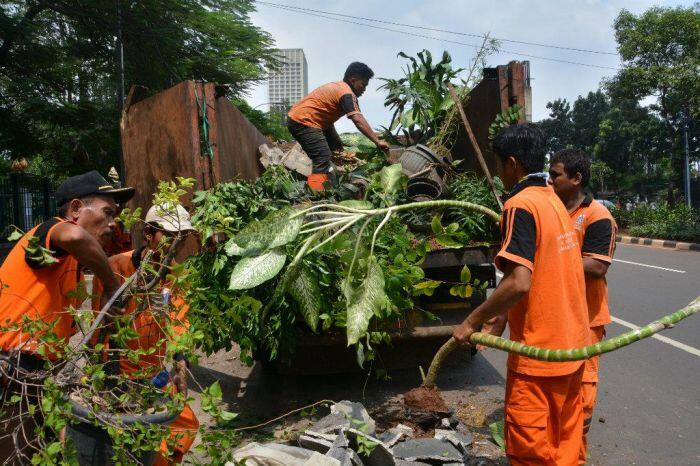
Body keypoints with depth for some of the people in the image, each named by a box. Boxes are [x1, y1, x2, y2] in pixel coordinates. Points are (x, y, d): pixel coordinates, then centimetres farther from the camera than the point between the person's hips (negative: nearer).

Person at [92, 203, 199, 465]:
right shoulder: (116, 267, -14)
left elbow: (178, 322, -13)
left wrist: (181, 368, -26)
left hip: (154, 370, 5)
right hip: (119, 369, -5)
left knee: (186, 423, 8)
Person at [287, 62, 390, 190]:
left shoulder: (337, 87, 15)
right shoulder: (346, 93, -16)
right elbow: (358, 121, -28)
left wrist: (336, 140, 6)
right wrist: (377, 141, -31)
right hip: (302, 121, -11)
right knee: (323, 158, -20)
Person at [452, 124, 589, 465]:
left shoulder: (521, 204, -16)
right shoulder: (555, 201, 12)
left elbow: (519, 283, -27)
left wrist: (472, 321, -16)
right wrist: (499, 317, 19)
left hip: (539, 351, -9)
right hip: (572, 343, 9)